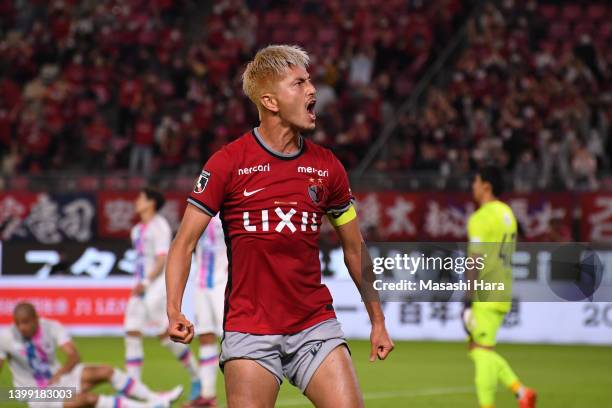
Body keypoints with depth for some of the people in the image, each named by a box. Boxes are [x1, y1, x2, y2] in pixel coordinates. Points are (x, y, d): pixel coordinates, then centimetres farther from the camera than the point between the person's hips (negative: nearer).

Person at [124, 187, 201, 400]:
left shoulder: (159, 226, -7)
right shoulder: (137, 230, 19)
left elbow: (162, 260, -15)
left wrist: (146, 283, -24)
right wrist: (140, 284, 19)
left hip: (158, 285, -8)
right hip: (141, 287, 8)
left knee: (165, 334, -12)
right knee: (132, 332, -4)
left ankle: (196, 378, 2)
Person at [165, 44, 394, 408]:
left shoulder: (327, 167, 6)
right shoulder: (227, 163, -4)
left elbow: (355, 249, 16)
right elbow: (185, 242, -3)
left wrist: (378, 321, 15)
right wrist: (174, 311, -17)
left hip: (316, 326, 3)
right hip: (249, 331, -3)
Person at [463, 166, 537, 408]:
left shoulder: (481, 217, -12)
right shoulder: (507, 213, 15)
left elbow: (476, 261, -17)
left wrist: (468, 302, -18)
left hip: (485, 297, -9)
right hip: (502, 295, 9)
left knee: (483, 351, -7)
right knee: (476, 349, 14)